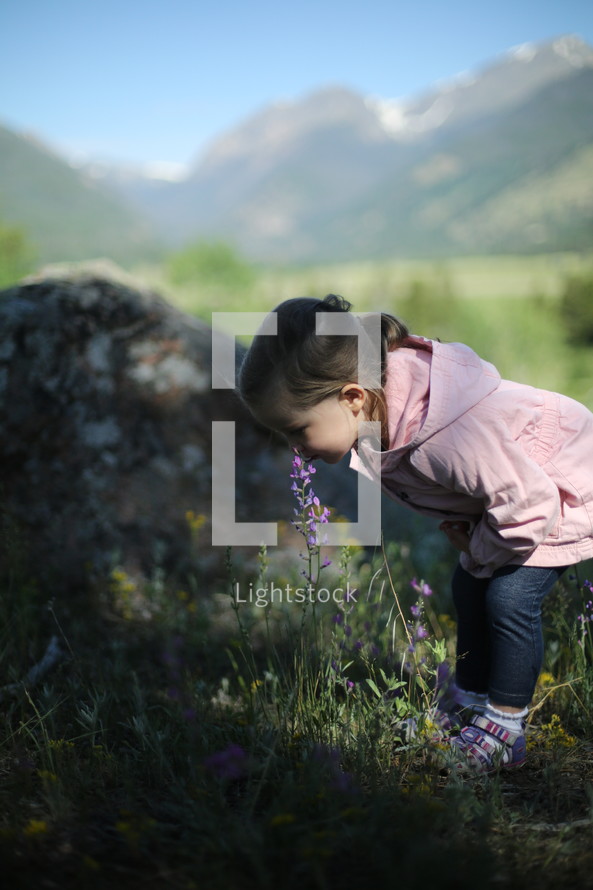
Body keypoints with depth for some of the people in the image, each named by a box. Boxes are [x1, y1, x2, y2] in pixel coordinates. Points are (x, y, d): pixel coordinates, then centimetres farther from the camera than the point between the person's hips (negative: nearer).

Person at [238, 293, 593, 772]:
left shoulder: (447, 438, -45)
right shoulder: (383, 414, -16)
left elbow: (529, 503, -37)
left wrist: (481, 551, -19)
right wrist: (462, 530, -5)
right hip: (514, 486, 9)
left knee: (511, 596, -17)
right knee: (469, 587, 11)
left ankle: (504, 729, -2)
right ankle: (469, 703, 28)